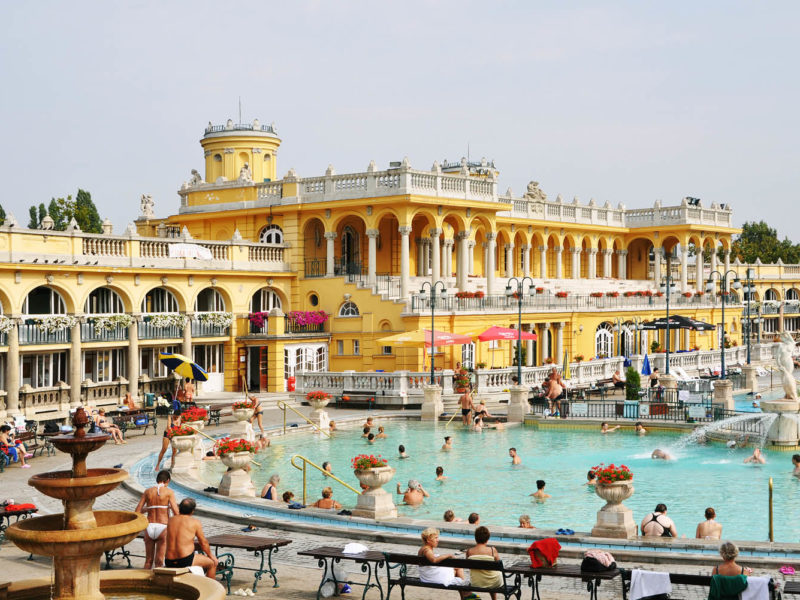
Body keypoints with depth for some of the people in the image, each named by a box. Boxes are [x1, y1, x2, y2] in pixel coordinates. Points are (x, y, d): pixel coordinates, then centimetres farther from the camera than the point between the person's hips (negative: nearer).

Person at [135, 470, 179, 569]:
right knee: (159, 562, 2)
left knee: (148, 561, 14)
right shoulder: (169, 492, -2)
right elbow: (176, 512, -10)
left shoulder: (147, 491, 8)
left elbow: (137, 511, 7)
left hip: (149, 527, 3)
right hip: (162, 528, -3)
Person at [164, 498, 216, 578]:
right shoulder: (195, 522, -5)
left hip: (169, 563, 6)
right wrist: (210, 555, 21)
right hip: (186, 561, -6)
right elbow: (203, 543, 5)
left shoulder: (171, 520, 8)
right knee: (213, 562, 17)